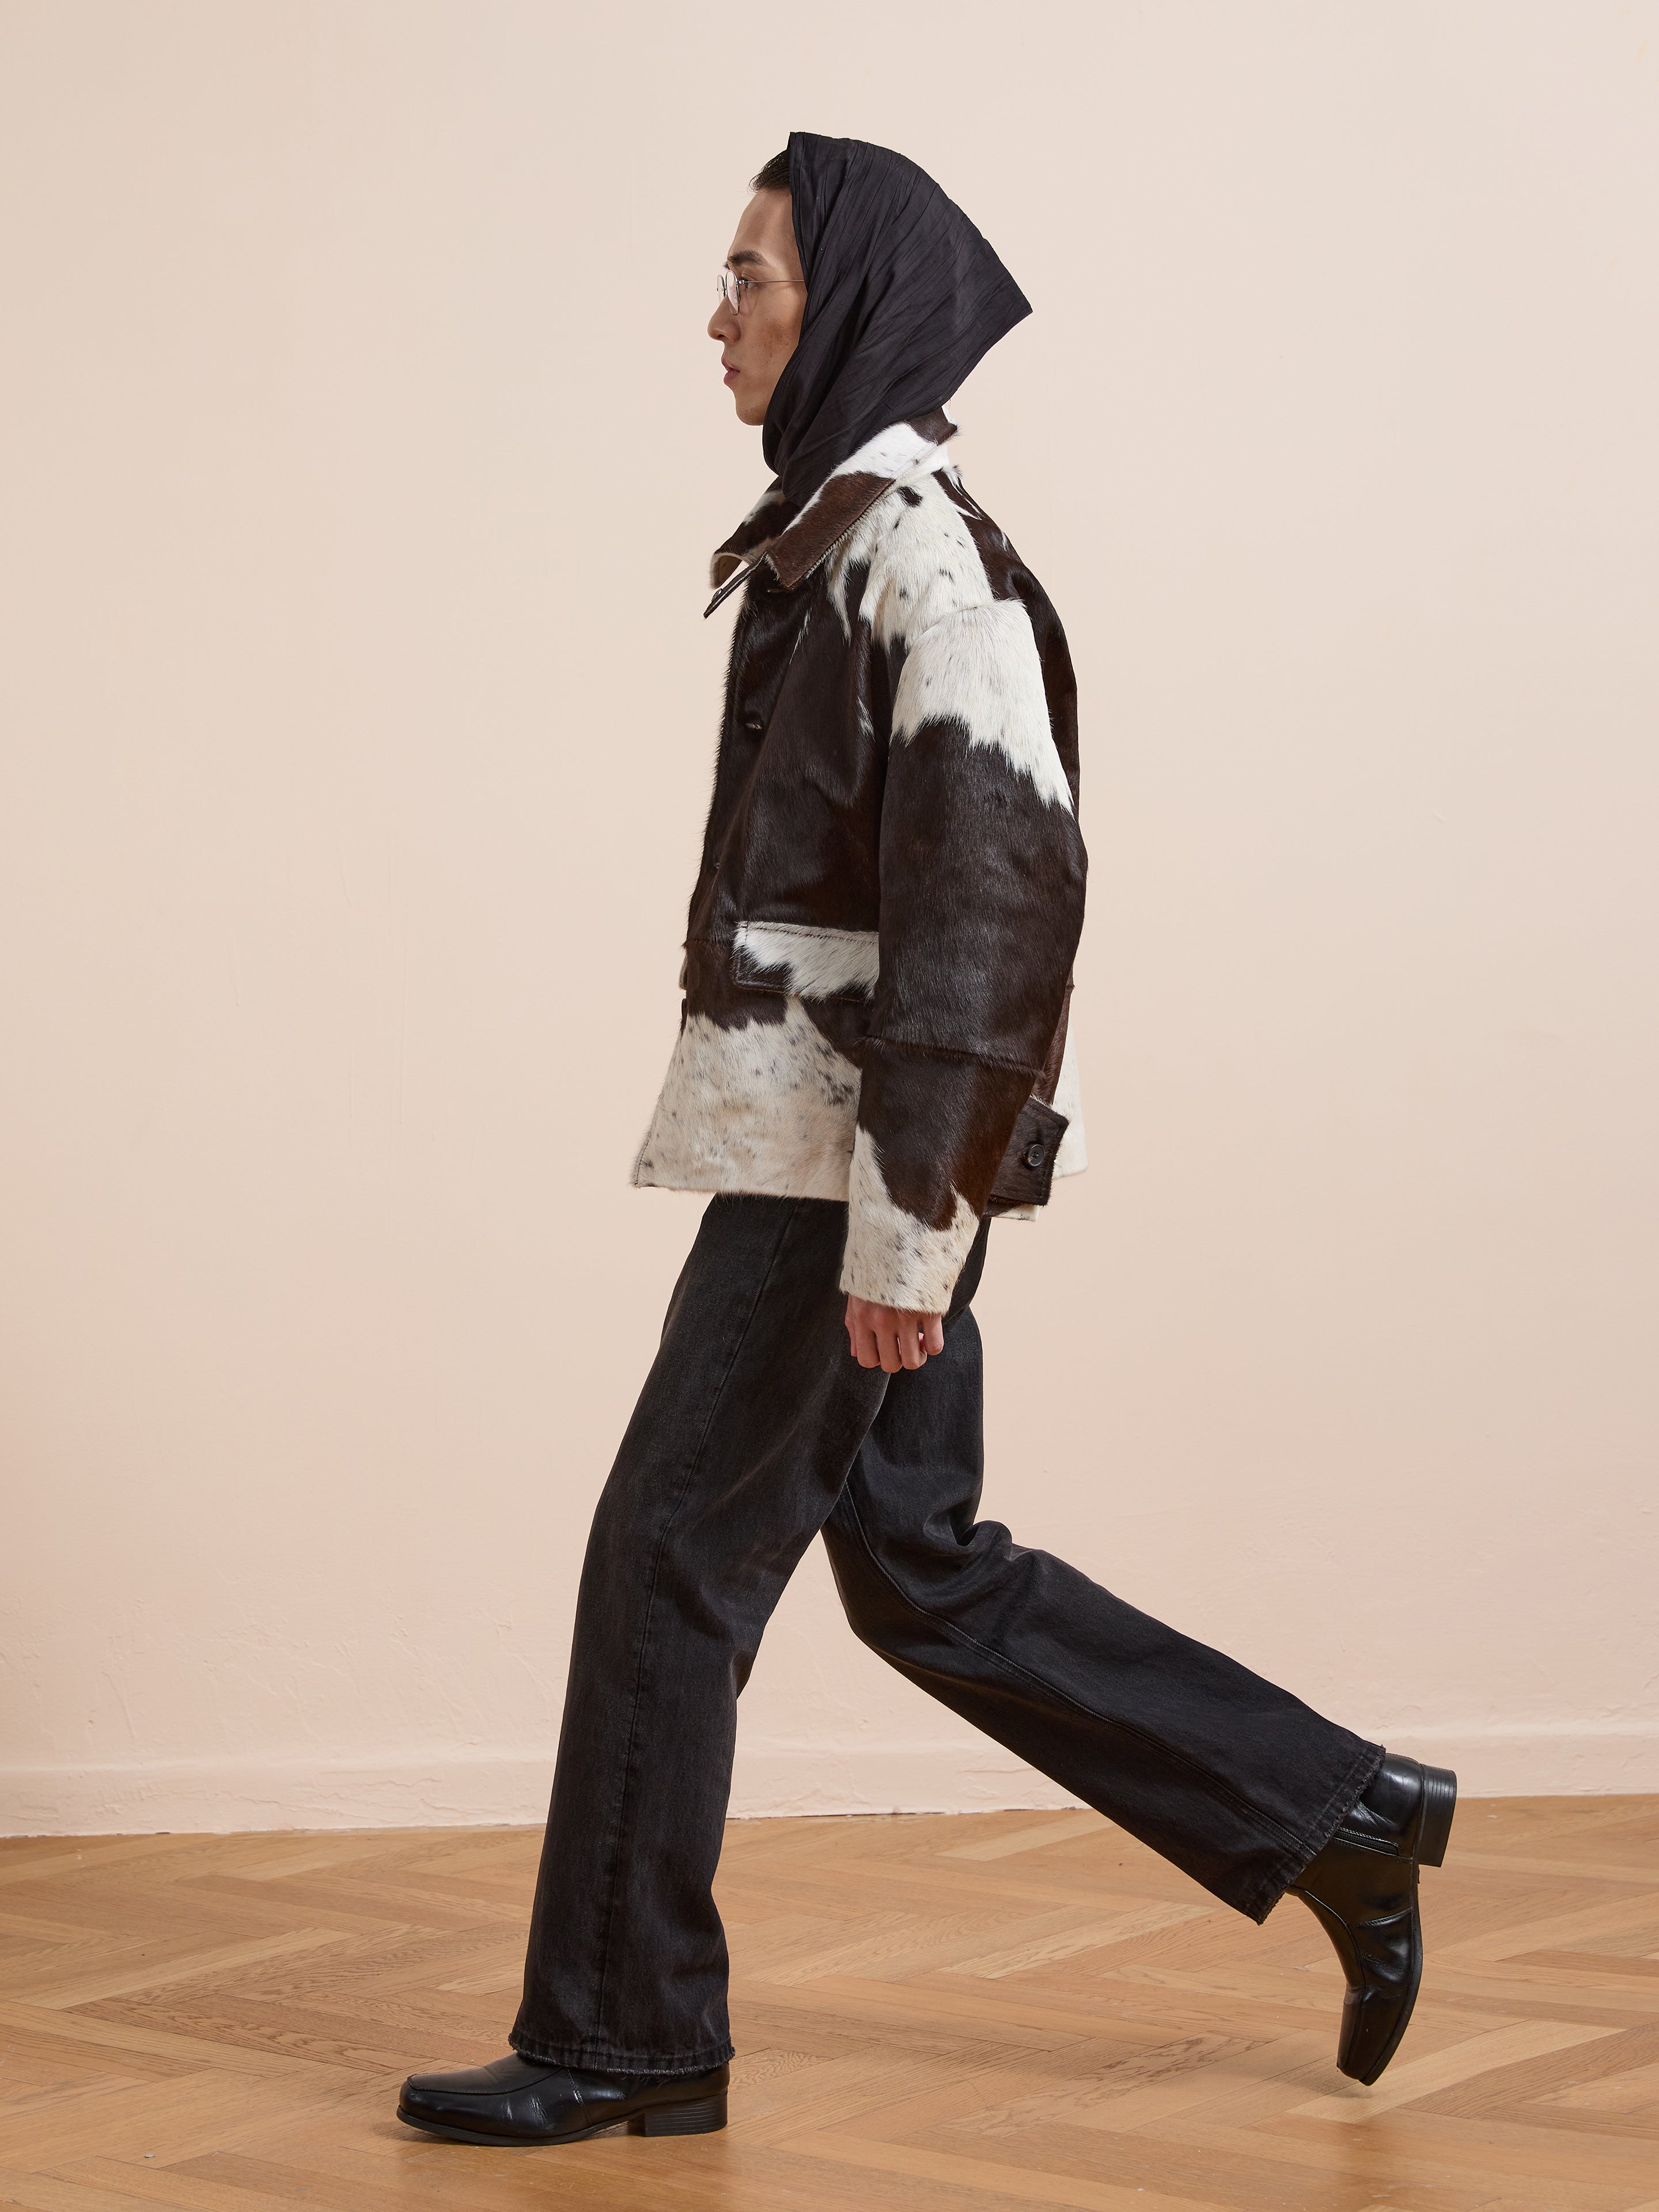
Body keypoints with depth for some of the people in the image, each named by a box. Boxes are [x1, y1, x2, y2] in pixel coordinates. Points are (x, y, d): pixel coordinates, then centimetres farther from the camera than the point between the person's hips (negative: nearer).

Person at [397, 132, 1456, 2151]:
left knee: (674, 1554, -1)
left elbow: (998, 887, -21)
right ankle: (1341, 1826, 21)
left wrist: (910, 1222, -22)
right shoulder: (829, 536, 15)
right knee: (919, 1567, 14)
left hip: (856, 1152, -10)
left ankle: (622, 2036, 14)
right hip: (811, 1141, 10)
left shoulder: (919, 549, -15)